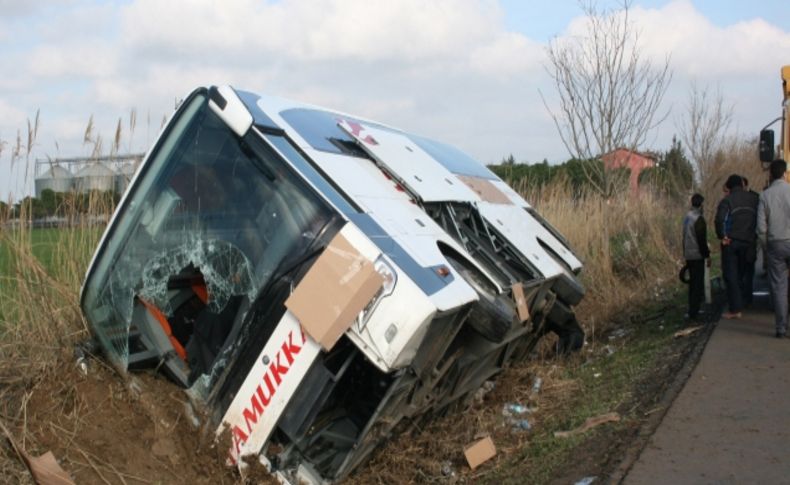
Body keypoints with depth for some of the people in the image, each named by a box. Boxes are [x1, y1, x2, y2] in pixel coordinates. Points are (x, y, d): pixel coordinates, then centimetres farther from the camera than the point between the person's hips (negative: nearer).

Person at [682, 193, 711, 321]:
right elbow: (701, 240, -18)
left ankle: (692, 310, 22)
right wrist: (707, 255, -12)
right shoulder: (699, 219, -17)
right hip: (697, 255, -9)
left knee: (693, 283, 16)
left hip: (688, 255, 9)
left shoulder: (687, 217, 11)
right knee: (698, 284, -5)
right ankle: (694, 312, -5)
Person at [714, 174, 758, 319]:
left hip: (731, 242, -5)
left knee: (730, 275, -2)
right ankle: (740, 305, 18)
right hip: (747, 242, 5)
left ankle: (735, 310, -6)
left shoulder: (727, 200, -7)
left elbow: (720, 219, -20)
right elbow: (756, 220, 9)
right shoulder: (751, 200, 9)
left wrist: (722, 236, -10)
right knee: (740, 275, 15)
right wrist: (751, 238, 11)